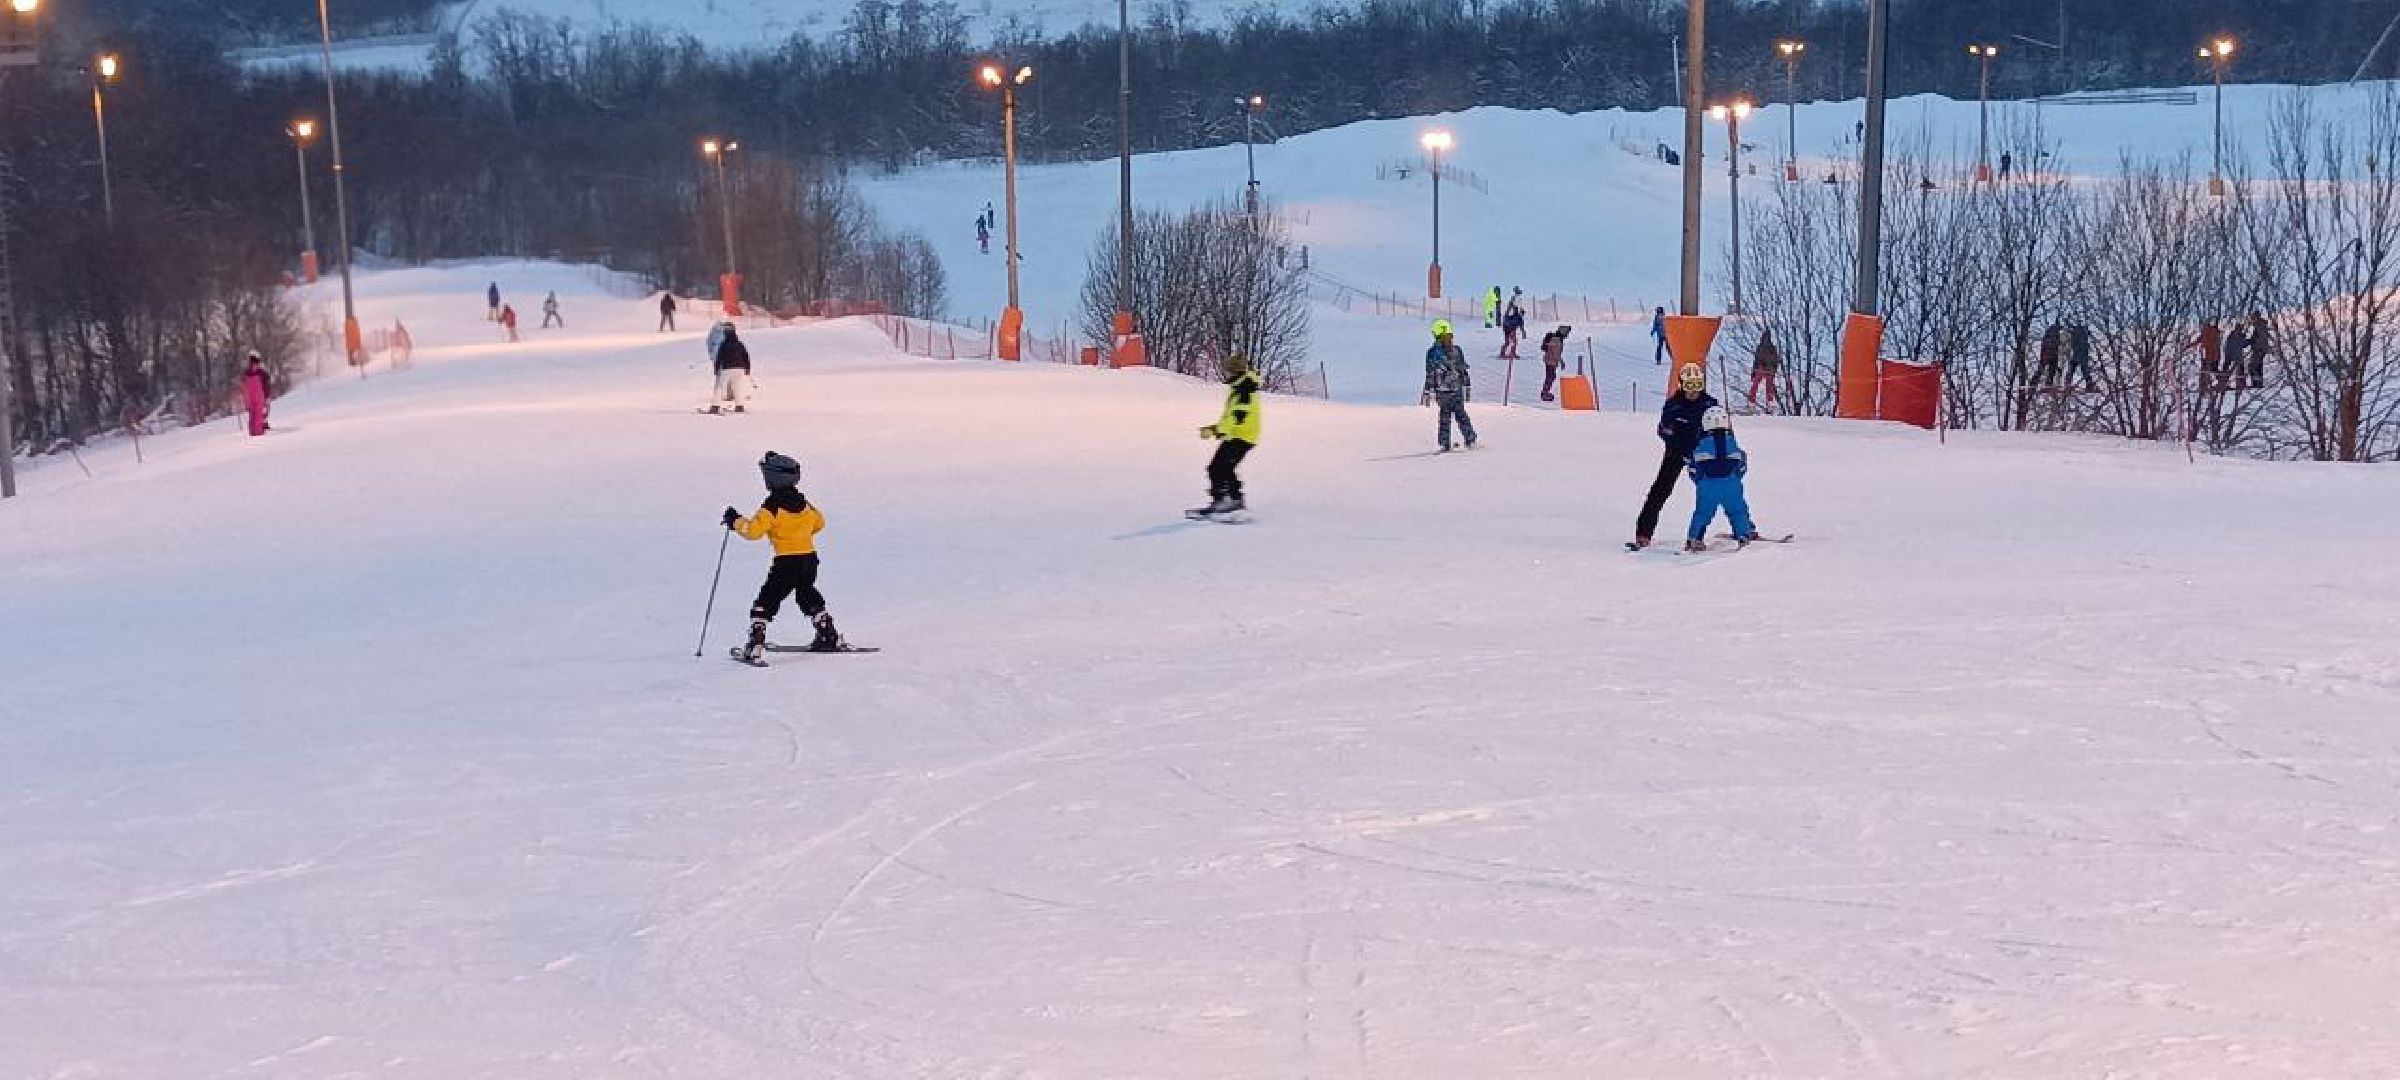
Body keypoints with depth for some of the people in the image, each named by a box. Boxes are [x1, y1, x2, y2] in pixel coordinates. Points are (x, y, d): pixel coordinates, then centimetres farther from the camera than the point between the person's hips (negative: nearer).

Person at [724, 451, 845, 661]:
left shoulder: (772, 505, -13)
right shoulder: (804, 502, 7)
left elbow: (754, 530, -20)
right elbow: (819, 523, 23)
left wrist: (736, 521, -4)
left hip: (786, 562, -7)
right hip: (809, 559, 7)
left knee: (766, 602, 0)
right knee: (809, 597, 27)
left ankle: (755, 646, -10)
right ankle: (830, 638, 30)